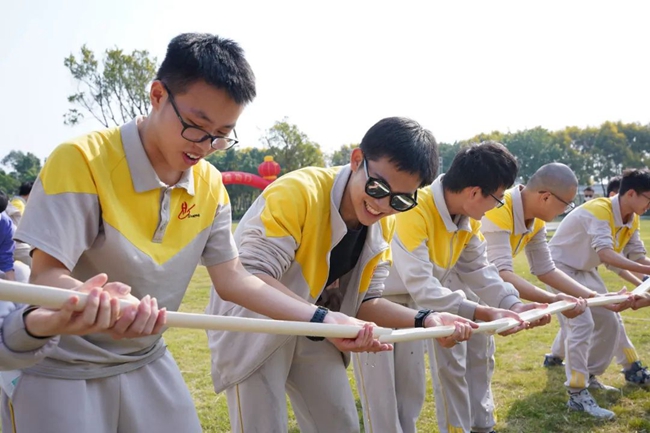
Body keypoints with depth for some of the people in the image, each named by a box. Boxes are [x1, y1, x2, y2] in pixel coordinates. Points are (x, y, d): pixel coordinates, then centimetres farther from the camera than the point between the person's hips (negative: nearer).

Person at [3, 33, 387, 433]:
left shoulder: (211, 186, -2)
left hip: (146, 362, 5)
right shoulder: (81, 160, -20)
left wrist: (326, 320, -9)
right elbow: (47, 275, -25)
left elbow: (232, 278, -1)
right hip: (57, 369, -5)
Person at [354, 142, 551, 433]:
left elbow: (479, 271, 3)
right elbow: (421, 287, -39)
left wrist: (512, 304, -13)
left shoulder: (469, 219, -6)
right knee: (384, 403, -5)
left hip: (411, 305, 8)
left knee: (410, 396, 14)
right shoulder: (413, 210, -34)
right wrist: (487, 313, -40)